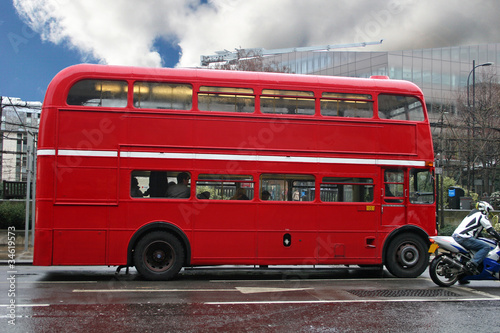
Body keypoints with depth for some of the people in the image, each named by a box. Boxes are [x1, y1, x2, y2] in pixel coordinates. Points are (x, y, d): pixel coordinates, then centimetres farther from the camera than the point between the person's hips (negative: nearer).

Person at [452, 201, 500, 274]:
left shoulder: (473, 214, 29)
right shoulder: (482, 216, 1)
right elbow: (491, 230, -2)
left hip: (455, 236, 10)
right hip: (464, 238, -10)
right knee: (486, 247, -13)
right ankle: (472, 264, -26)